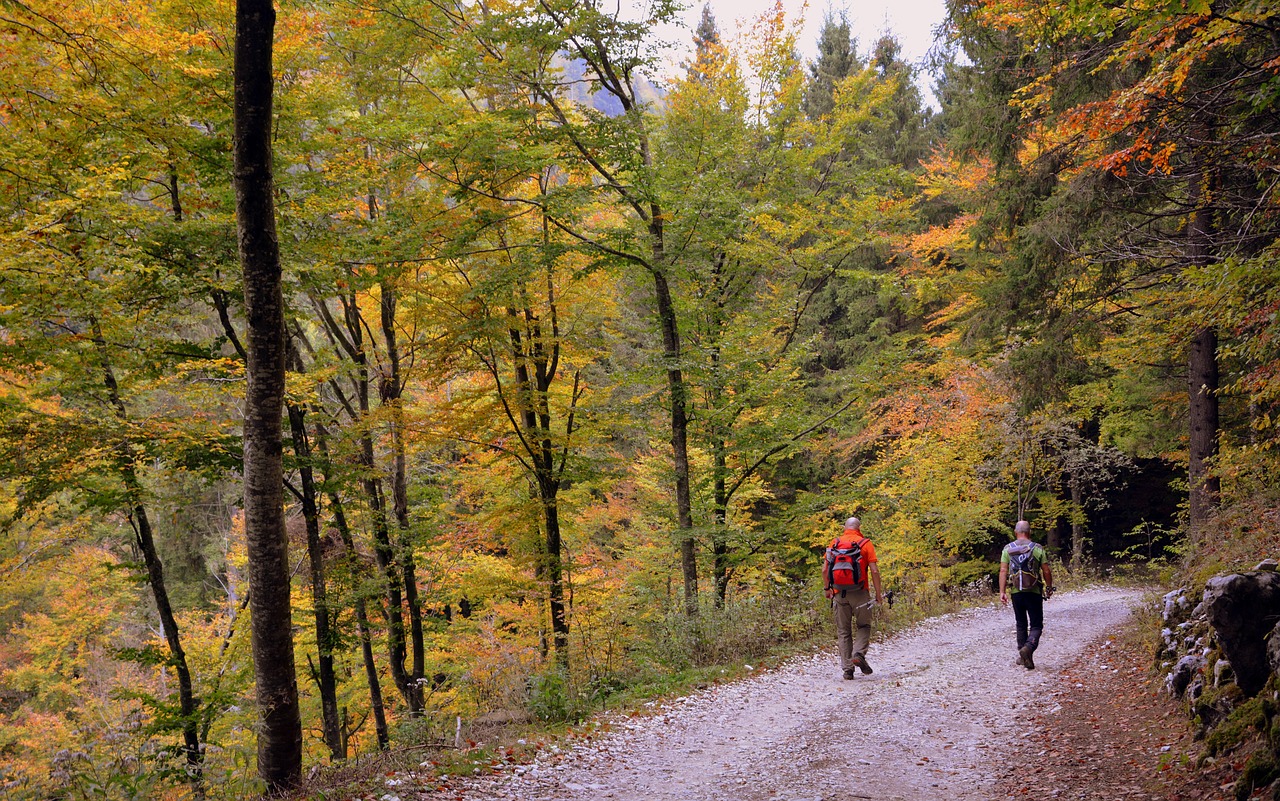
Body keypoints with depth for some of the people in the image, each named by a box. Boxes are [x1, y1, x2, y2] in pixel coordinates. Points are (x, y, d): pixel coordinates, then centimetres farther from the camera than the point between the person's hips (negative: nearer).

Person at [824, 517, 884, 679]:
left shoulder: (834, 543, 6)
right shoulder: (865, 544, -1)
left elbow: (825, 569, 5)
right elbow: (874, 571, -7)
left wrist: (827, 589, 17)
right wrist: (878, 593, -1)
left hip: (839, 594, 2)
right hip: (859, 593, -2)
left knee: (843, 631, 9)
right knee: (864, 626, 14)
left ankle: (847, 668, 4)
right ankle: (859, 654, -10)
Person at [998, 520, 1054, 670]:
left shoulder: (1008, 549, 3)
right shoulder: (1037, 549, -2)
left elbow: (1003, 571, -4)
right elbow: (1046, 571, -2)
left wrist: (1002, 592, -5)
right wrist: (1049, 588, 13)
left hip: (1016, 592, 2)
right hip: (1034, 592, -2)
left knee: (1021, 624, 17)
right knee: (1036, 625, 2)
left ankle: (1022, 655, 20)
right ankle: (1029, 647, -25)